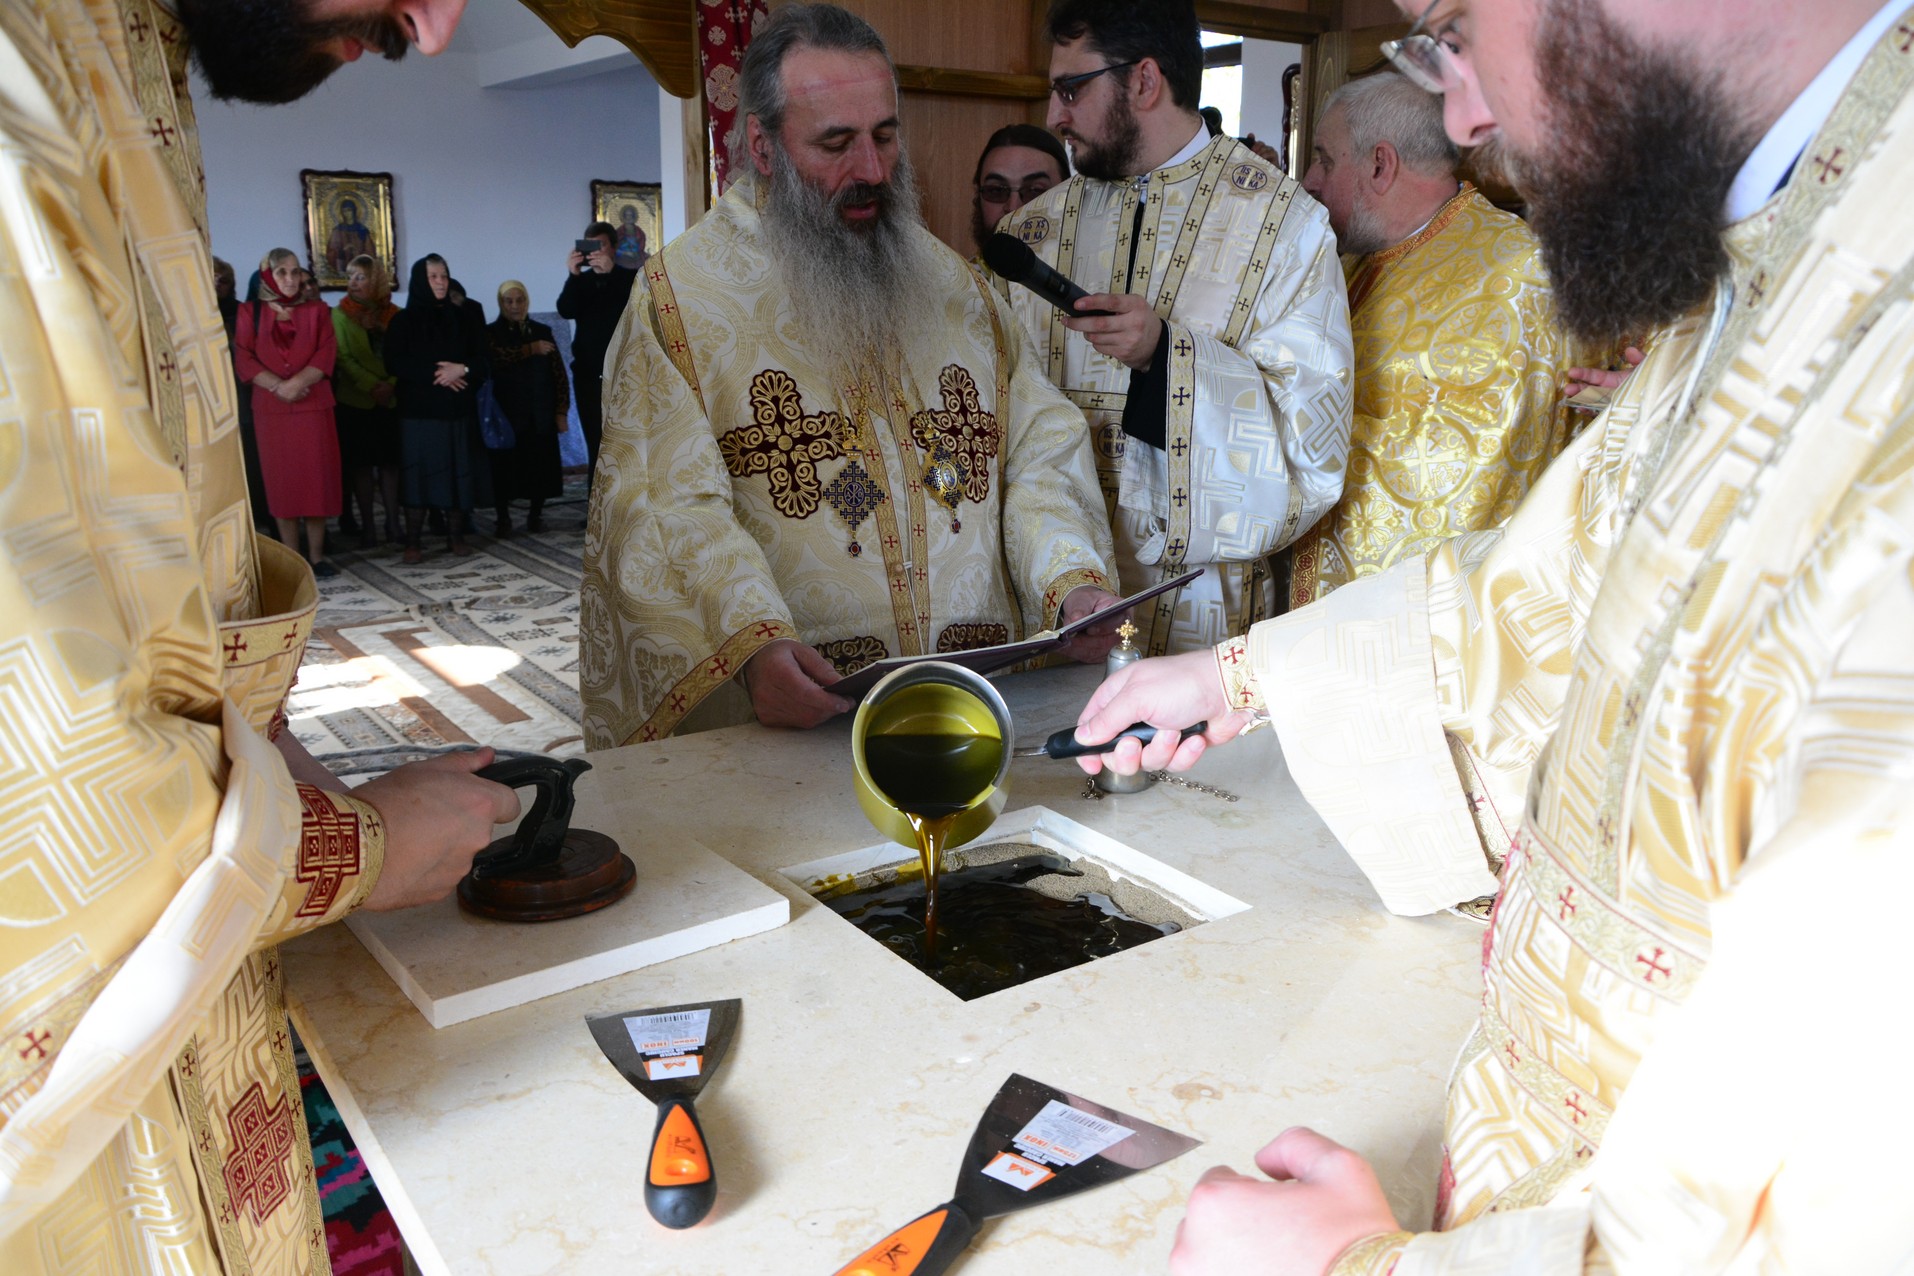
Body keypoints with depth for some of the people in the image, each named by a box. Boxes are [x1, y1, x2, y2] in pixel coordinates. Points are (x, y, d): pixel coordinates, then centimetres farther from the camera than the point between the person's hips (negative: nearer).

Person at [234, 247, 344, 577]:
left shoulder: (317, 310, 9)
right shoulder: (250, 312, 8)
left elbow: (326, 354, -2)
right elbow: (244, 359, -1)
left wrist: (298, 382, -17)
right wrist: (277, 386, -15)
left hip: (314, 405, 0)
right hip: (271, 409, 0)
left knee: (317, 478, -1)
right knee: (281, 481, 1)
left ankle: (316, 556, 5)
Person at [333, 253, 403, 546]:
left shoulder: (394, 315, 4)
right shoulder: (340, 315, 1)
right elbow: (343, 358, -6)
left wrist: (391, 384, -15)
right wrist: (372, 386, -17)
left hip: (391, 400, 1)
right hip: (355, 401, -1)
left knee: (390, 460, 4)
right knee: (361, 463, 2)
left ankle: (393, 522, 12)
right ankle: (368, 526, 8)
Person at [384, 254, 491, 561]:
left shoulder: (465, 318, 12)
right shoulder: (403, 321, 6)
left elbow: (485, 359, 7)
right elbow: (394, 362, -5)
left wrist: (462, 369, -13)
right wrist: (434, 374, -15)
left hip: (459, 409, 2)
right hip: (419, 410, -2)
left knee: (457, 473, 0)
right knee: (419, 474, -5)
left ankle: (456, 536, 11)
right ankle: (412, 542, -2)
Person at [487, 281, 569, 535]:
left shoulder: (543, 332, 10)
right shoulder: (491, 333, 5)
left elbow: (558, 373, 7)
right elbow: (497, 357, -19)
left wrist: (562, 411, 0)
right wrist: (531, 349, -18)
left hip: (539, 414, 2)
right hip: (505, 414, -2)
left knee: (539, 465, 1)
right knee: (505, 465, -3)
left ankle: (536, 514, 16)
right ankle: (503, 517, 8)